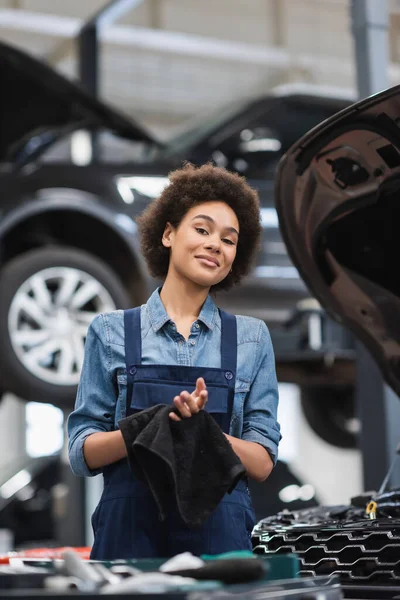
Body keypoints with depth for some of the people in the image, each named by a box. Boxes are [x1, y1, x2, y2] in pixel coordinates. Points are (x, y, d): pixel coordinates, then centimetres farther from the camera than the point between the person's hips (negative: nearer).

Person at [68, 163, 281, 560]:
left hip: (220, 531, 1)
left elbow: (262, 462, 3)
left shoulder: (251, 338, 9)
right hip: (129, 529, 0)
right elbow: (82, 453, 2)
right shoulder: (111, 332, 7)